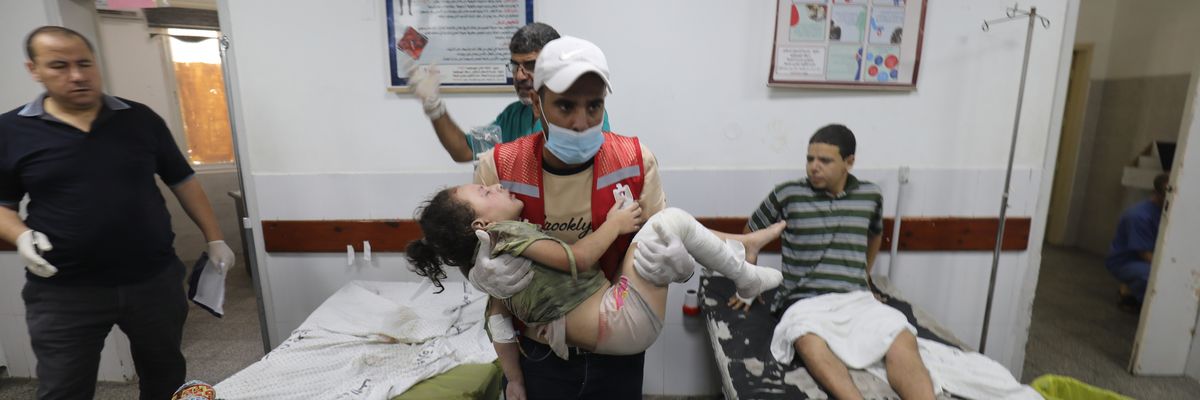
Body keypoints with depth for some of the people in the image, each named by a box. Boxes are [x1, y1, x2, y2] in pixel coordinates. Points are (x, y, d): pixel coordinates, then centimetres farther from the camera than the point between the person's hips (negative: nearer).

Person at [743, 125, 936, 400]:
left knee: (902, 339, -30)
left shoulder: (870, 195, 13)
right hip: (807, 300, -3)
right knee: (809, 341, -38)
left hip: (857, 299, 3)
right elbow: (750, 236, 16)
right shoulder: (787, 195, 3)